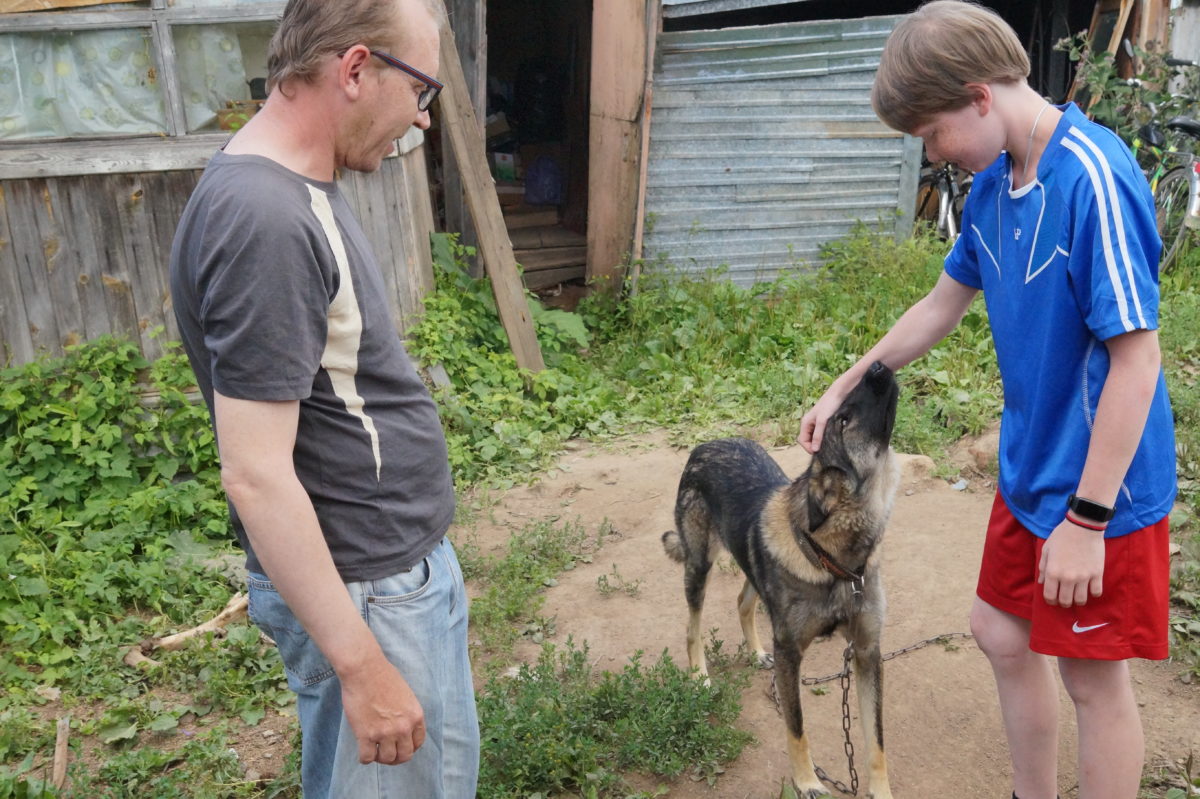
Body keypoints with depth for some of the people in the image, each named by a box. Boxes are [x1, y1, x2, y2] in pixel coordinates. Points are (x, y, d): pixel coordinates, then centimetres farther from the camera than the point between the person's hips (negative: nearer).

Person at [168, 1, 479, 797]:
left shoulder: (296, 190, 5)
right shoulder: (265, 221, -26)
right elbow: (257, 477, -26)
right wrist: (362, 666, -21)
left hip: (399, 559, 9)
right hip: (366, 591, -9)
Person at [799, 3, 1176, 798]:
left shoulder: (1094, 179, -24)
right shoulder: (994, 182, 1)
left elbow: (1137, 357, -24)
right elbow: (943, 305, 13)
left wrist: (1086, 517, -22)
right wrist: (846, 389, 17)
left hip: (1100, 492, -8)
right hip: (1029, 472, 8)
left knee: (1094, 676, 8)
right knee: (1003, 634, 19)